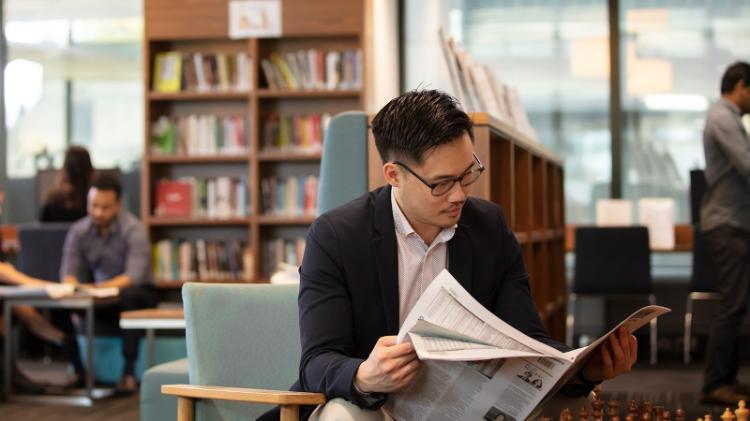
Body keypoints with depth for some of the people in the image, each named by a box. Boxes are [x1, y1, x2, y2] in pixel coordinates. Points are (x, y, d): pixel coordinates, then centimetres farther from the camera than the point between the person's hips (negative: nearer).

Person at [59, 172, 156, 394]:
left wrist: (98, 288, -44)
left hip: (137, 294, -4)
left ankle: (129, 371, -29)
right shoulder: (78, 231, -4)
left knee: (129, 296, -38)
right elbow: (68, 273, -6)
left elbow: (134, 277, -28)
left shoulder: (134, 230, -17)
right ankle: (76, 369, -9)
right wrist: (74, 288, -32)